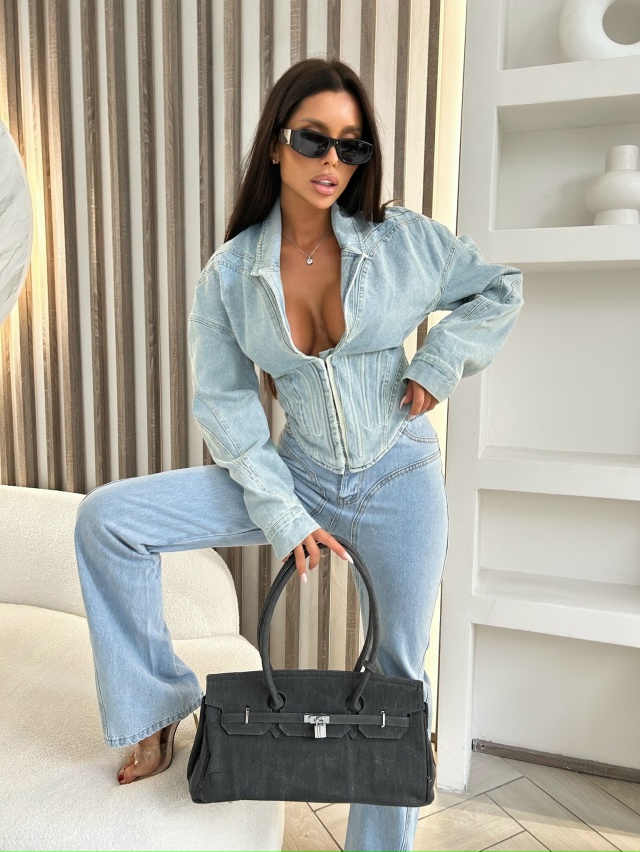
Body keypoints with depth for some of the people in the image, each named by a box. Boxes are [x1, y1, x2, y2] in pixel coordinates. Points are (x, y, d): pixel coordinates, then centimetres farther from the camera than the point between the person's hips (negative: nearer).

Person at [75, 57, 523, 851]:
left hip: (400, 480, 0)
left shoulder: (404, 239, -8)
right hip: (297, 478, 1)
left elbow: (500, 289, 7)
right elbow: (224, 404, -6)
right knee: (105, 519, -10)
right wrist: (283, 516, -13)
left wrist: (437, 367, -7)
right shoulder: (229, 272, -7)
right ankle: (156, 707, 8)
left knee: (399, 677, 10)